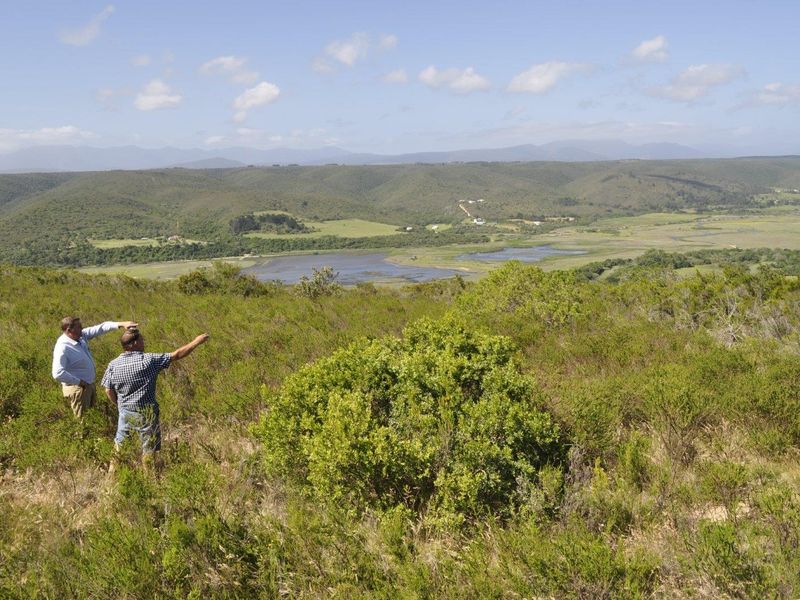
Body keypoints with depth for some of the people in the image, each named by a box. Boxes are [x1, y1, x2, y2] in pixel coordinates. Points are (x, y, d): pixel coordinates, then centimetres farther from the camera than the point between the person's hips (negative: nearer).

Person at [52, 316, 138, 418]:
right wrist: (79, 382, -25)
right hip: (77, 388, -8)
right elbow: (58, 374, -34)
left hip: (89, 385, 8)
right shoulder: (62, 348, -27)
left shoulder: (81, 336, -4)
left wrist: (120, 324, -13)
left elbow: (99, 328, 0)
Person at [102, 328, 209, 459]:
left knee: (119, 445, 21)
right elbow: (177, 355, -11)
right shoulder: (149, 360, -14)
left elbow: (109, 391, 2)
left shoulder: (113, 365, -4)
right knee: (149, 451, 9)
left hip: (125, 412, 4)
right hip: (147, 413, -3)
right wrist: (197, 341, -2)